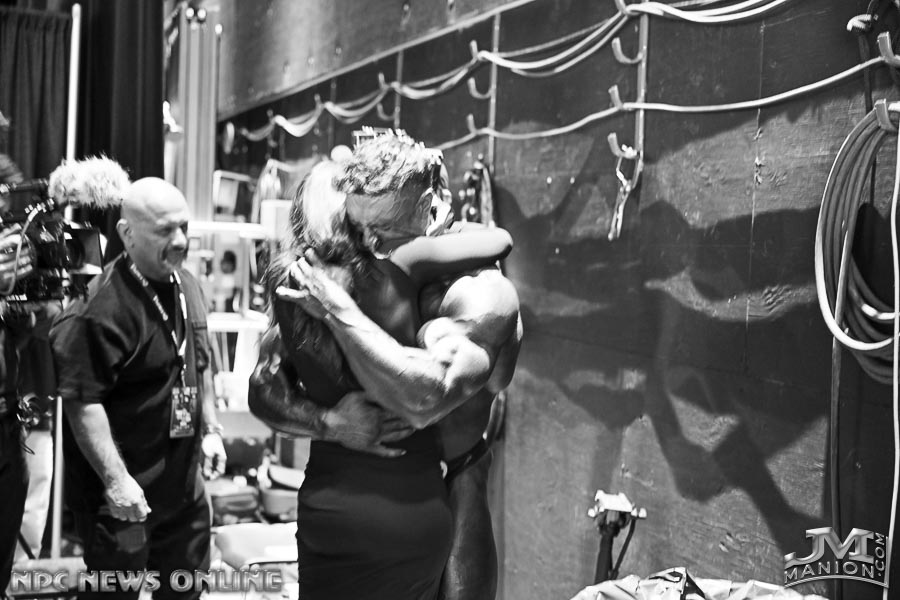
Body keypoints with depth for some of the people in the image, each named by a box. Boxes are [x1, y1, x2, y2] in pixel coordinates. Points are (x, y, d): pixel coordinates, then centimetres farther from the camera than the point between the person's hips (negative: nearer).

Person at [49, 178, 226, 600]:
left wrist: (211, 430, 14)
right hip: (125, 493, -8)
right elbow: (83, 402, -24)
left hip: (183, 483, 8)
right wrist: (115, 480, -25)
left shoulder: (187, 286, 4)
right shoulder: (104, 306, -23)